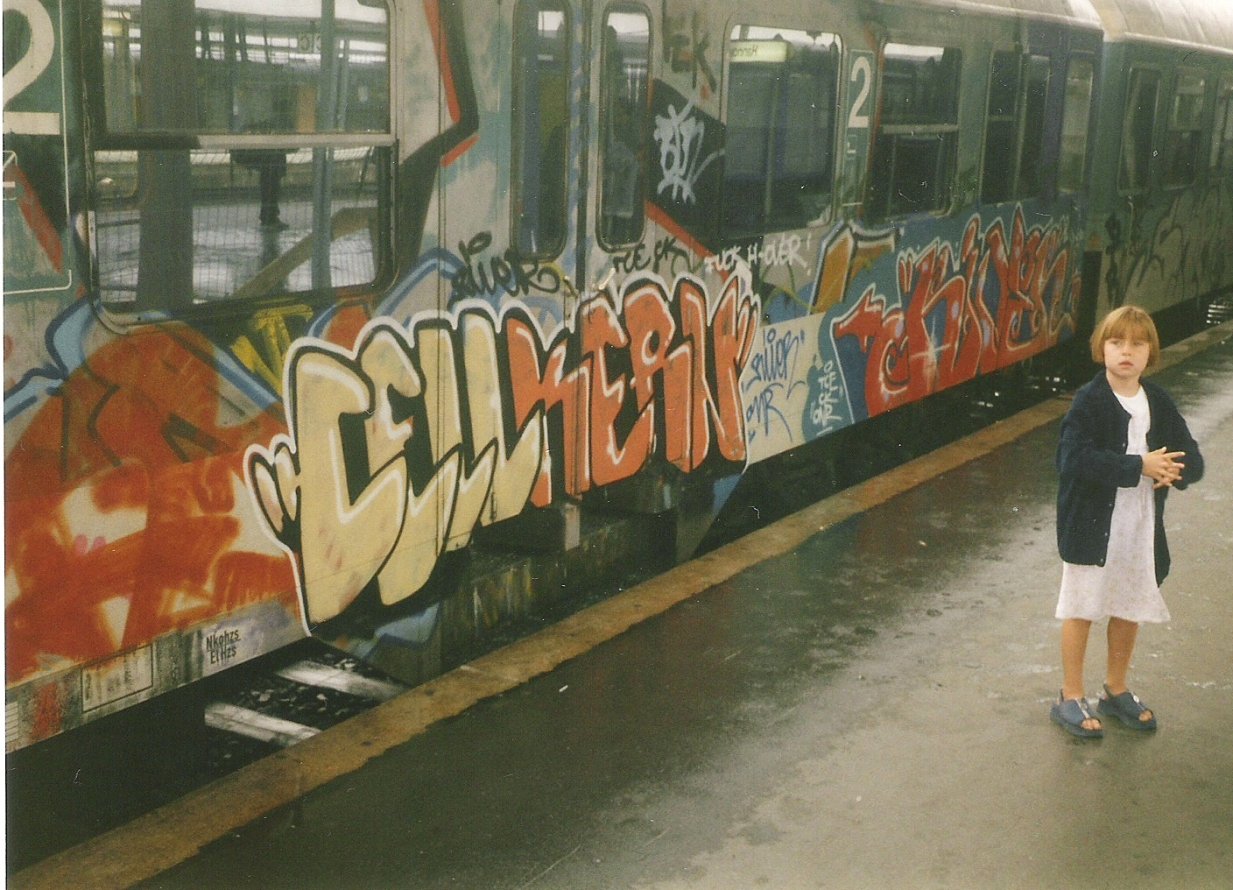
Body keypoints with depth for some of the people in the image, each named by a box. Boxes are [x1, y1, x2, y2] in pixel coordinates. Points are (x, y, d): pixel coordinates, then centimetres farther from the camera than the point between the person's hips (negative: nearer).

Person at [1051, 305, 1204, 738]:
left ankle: (1116, 692, 36)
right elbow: (1075, 459, -26)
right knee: (1082, 611, 6)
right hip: (1093, 524, -5)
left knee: (1130, 610, 17)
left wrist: (1173, 472, -20)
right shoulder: (1089, 401, -14)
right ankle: (1070, 699, 20)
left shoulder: (1159, 403, 2)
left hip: (1141, 528, 5)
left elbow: (1192, 458, 4)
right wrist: (1139, 466, -27)